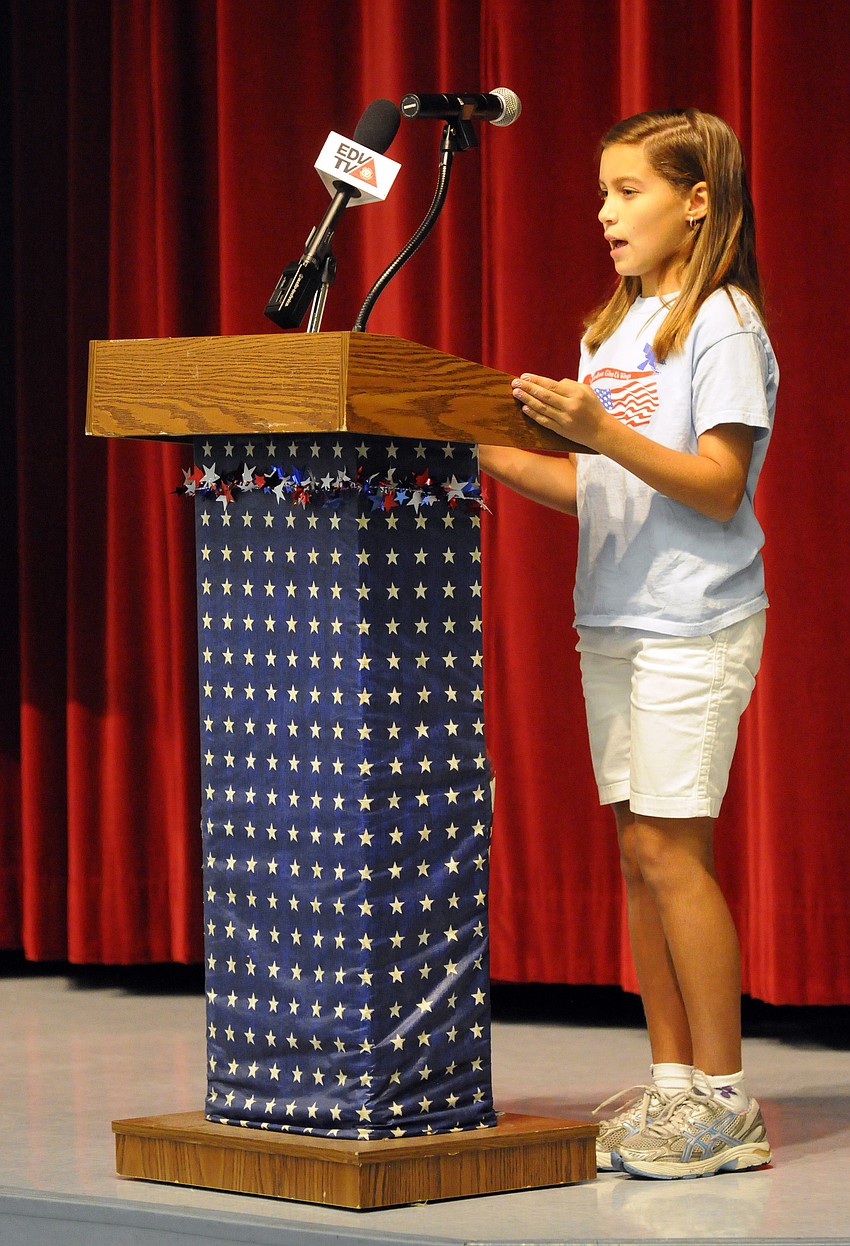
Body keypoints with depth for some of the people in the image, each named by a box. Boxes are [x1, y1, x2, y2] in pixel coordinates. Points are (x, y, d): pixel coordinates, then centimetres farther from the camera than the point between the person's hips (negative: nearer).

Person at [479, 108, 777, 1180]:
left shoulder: (723, 324, -7)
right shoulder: (614, 330, 18)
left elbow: (716, 488, -14)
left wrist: (603, 431, -24)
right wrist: (485, 453, 7)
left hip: (694, 625, -8)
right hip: (612, 623, 8)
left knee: (670, 849, -10)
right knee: (638, 853, 6)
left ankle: (724, 1099, -4)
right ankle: (671, 1083, 11)